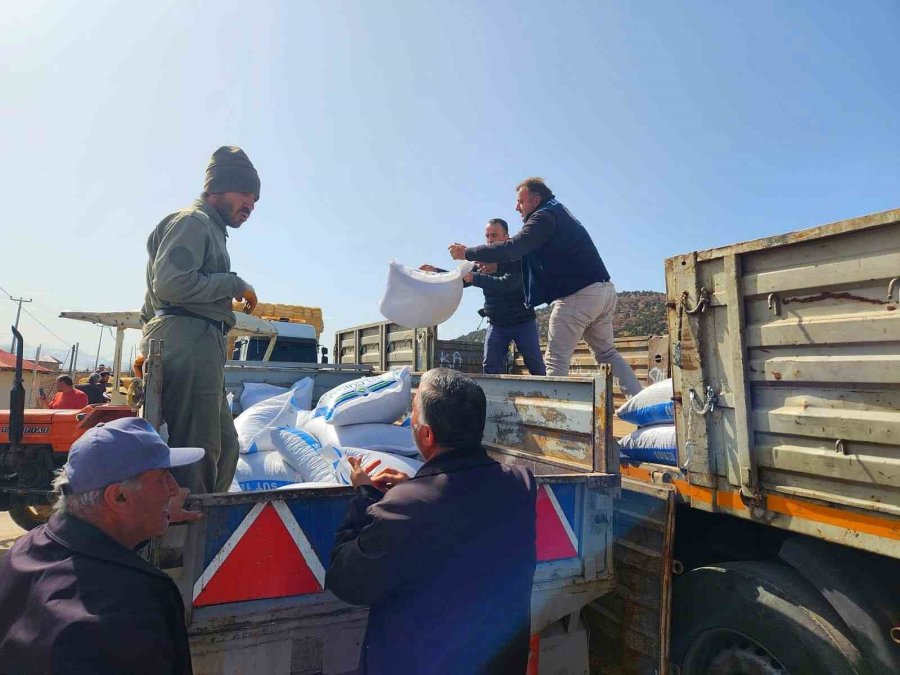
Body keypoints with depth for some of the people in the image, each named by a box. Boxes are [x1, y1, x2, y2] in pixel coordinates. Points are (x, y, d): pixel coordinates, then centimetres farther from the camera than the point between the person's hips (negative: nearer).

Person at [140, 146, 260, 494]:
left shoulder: (211, 230, 29)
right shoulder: (192, 221, -1)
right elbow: (171, 283, -17)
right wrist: (236, 284, -8)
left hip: (199, 349, 10)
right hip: (187, 344, -10)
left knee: (225, 447, 11)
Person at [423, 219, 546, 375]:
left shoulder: (518, 259, -13)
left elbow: (507, 284, -30)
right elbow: (460, 280, 12)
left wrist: (475, 278, -40)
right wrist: (436, 272, -3)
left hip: (523, 322, -4)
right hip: (497, 324, 4)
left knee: (535, 365, 1)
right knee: (490, 368, -3)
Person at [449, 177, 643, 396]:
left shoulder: (544, 217, -7)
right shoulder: (560, 214, 23)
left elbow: (512, 248, -21)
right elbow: (524, 251, 26)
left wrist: (468, 253, -12)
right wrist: (491, 261, 18)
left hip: (578, 295, -10)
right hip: (604, 289, 10)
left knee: (556, 361, -5)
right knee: (607, 354, 19)